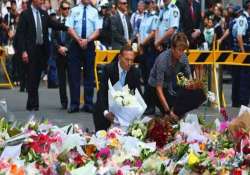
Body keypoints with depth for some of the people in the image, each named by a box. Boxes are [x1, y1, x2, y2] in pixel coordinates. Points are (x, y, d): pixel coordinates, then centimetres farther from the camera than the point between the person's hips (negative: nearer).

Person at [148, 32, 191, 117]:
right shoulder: (163, 59, -32)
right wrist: (168, 111, -38)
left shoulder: (183, 57, -17)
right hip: (155, 87, -5)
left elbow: (188, 77, -2)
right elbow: (159, 88, -32)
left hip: (172, 86, 5)